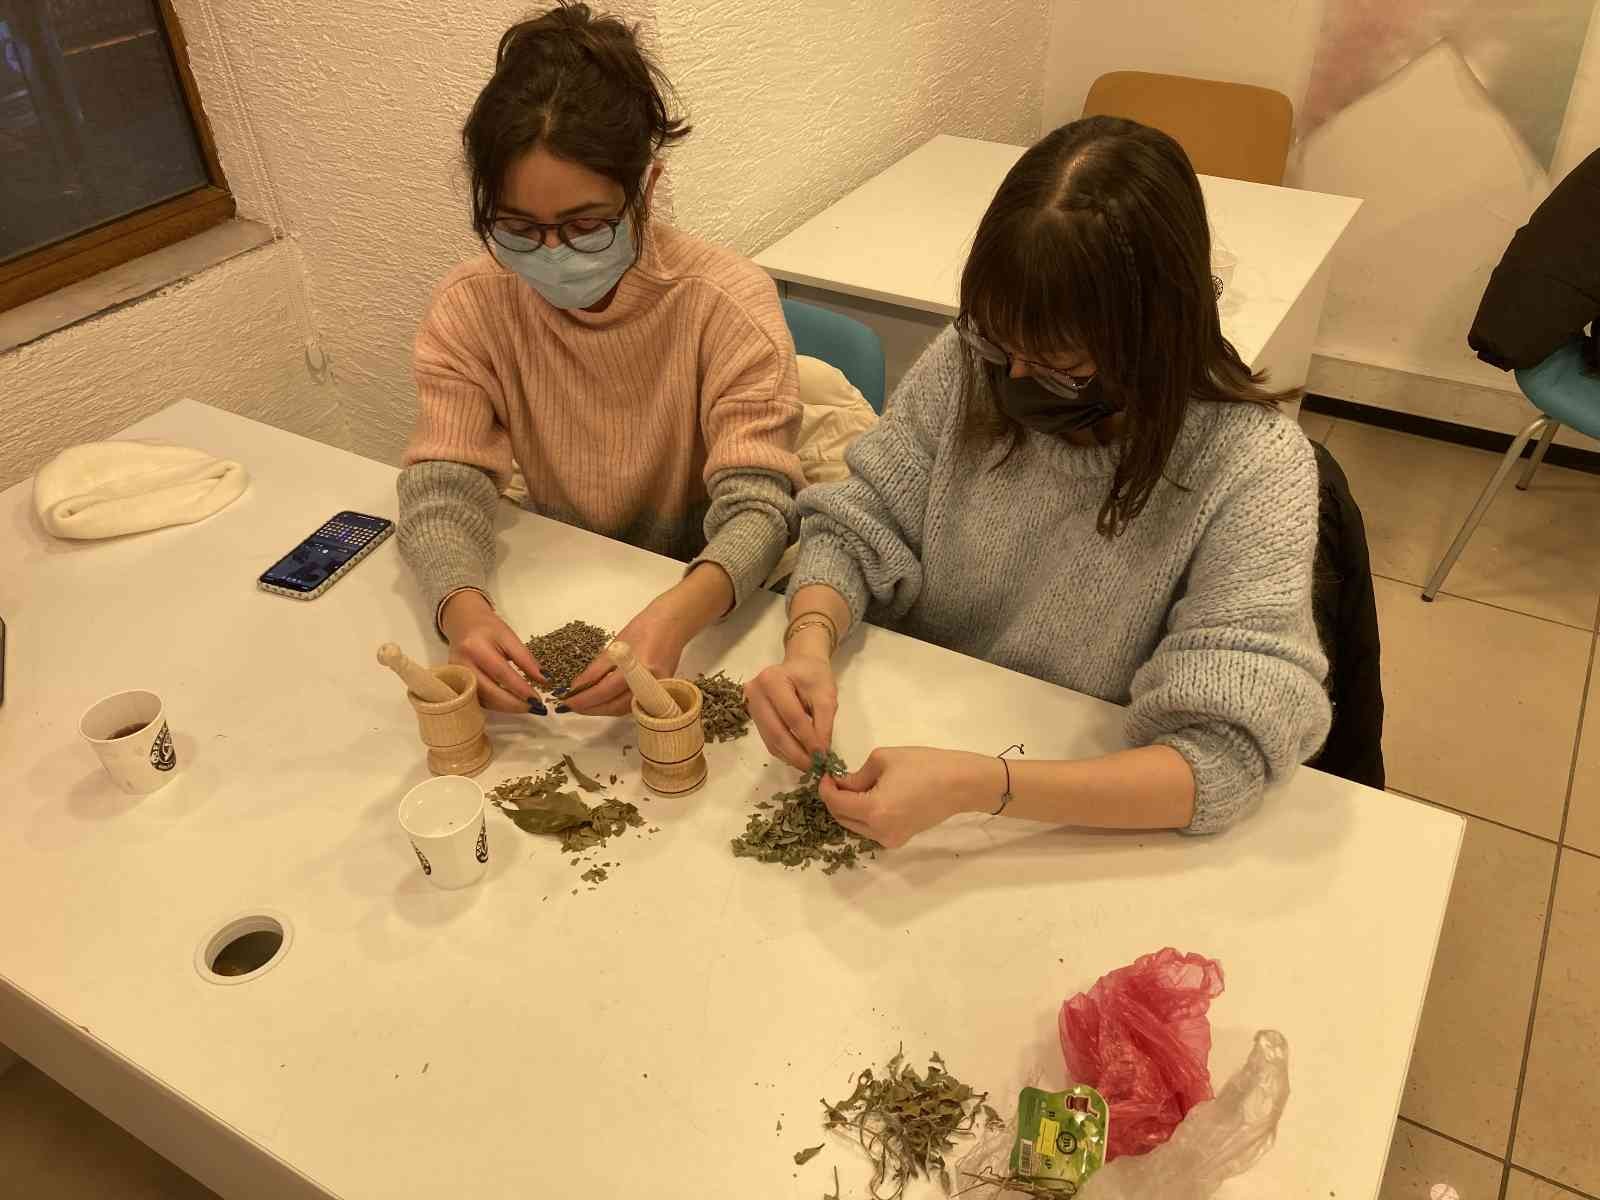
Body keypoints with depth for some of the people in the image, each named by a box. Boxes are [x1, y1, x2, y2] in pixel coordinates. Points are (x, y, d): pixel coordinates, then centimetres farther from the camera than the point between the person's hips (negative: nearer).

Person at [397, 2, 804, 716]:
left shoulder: (726, 302, -18)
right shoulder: (469, 308, -9)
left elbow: (757, 507, -24)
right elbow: (442, 488, -15)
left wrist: (675, 617, -45)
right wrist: (463, 610, -37)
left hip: (704, 602, -3)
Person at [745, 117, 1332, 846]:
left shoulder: (1253, 467, -19)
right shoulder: (969, 362, -8)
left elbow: (1227, 755, -23)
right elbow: (856, 530, -2)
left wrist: (977, 787, -34)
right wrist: (809, 644, -23)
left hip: (1082, 830, -3)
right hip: (910, 742, 3)